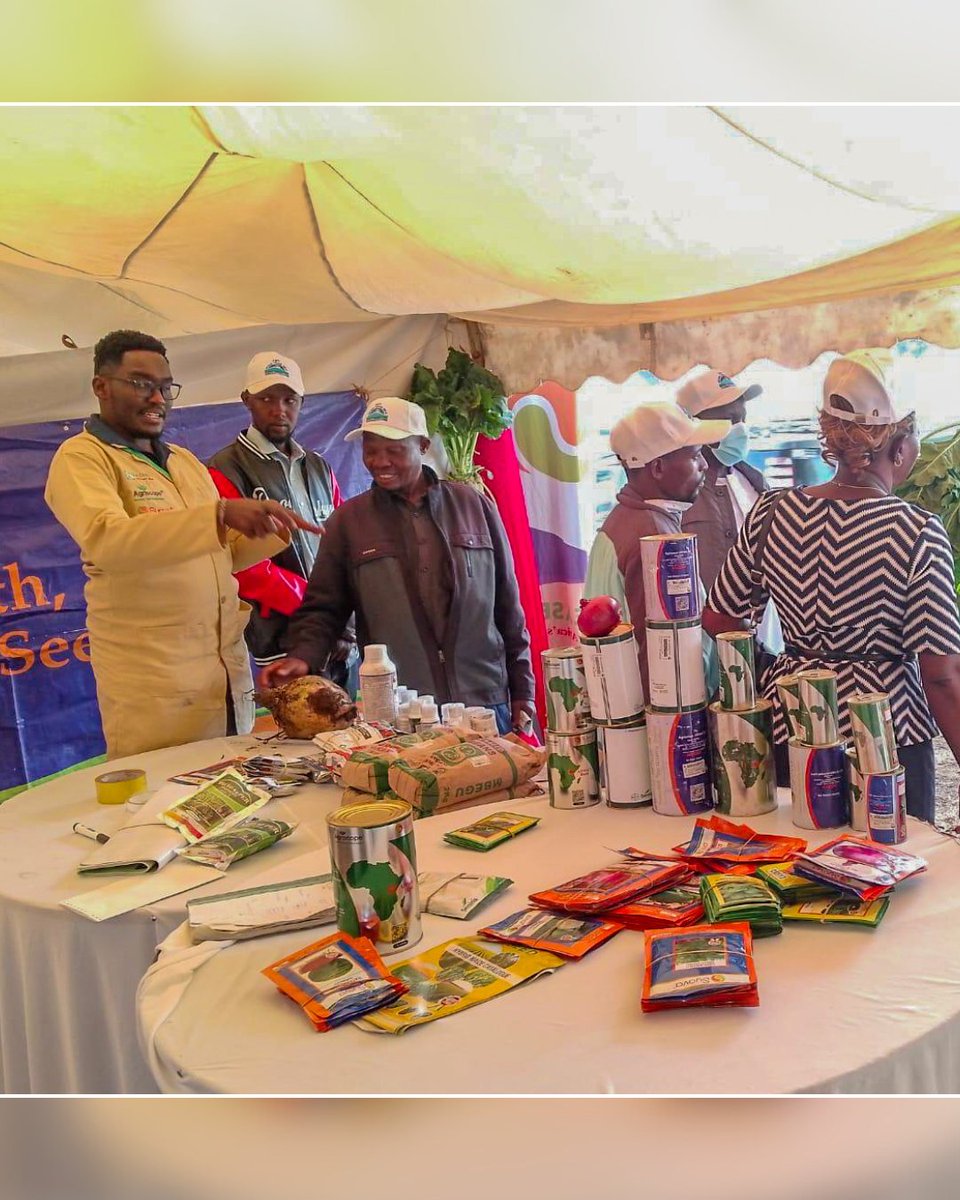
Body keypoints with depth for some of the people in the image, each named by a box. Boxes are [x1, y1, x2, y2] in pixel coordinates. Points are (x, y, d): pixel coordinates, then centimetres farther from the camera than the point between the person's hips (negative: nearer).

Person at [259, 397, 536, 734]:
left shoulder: (473, 505, 7)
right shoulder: (347, 521, 5)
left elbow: (507, 603, 9)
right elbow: (322, 609, 5)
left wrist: (522, 690, 7)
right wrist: (303, 658, -15)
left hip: (485, 703, 1)